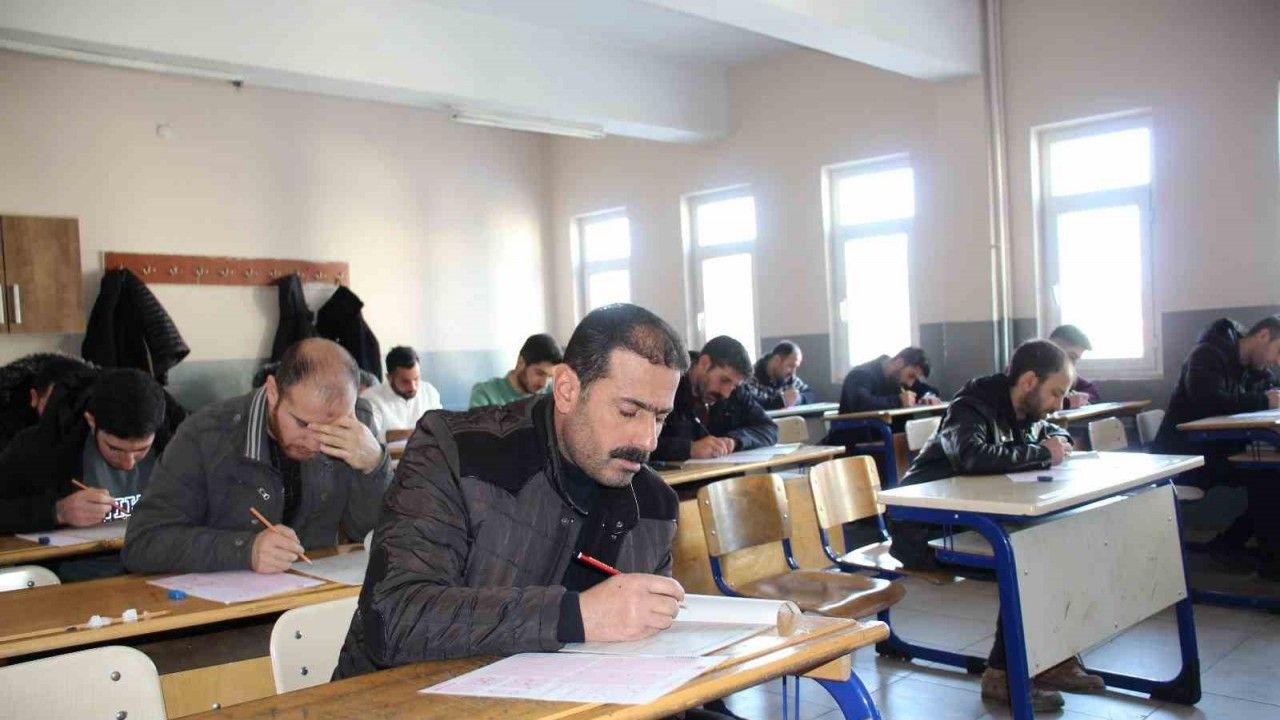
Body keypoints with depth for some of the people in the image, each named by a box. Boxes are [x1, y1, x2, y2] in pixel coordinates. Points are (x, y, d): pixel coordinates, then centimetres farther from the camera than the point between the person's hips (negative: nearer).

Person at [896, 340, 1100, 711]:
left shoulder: (1024, 413, 8)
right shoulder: (972, 408, -17)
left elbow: (1051, 431, 29)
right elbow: (972, 456, -38)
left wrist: (1059, 441, 2)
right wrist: (1042, 454, -24)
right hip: (926, 530, -9)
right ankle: (1004, 673, -12)